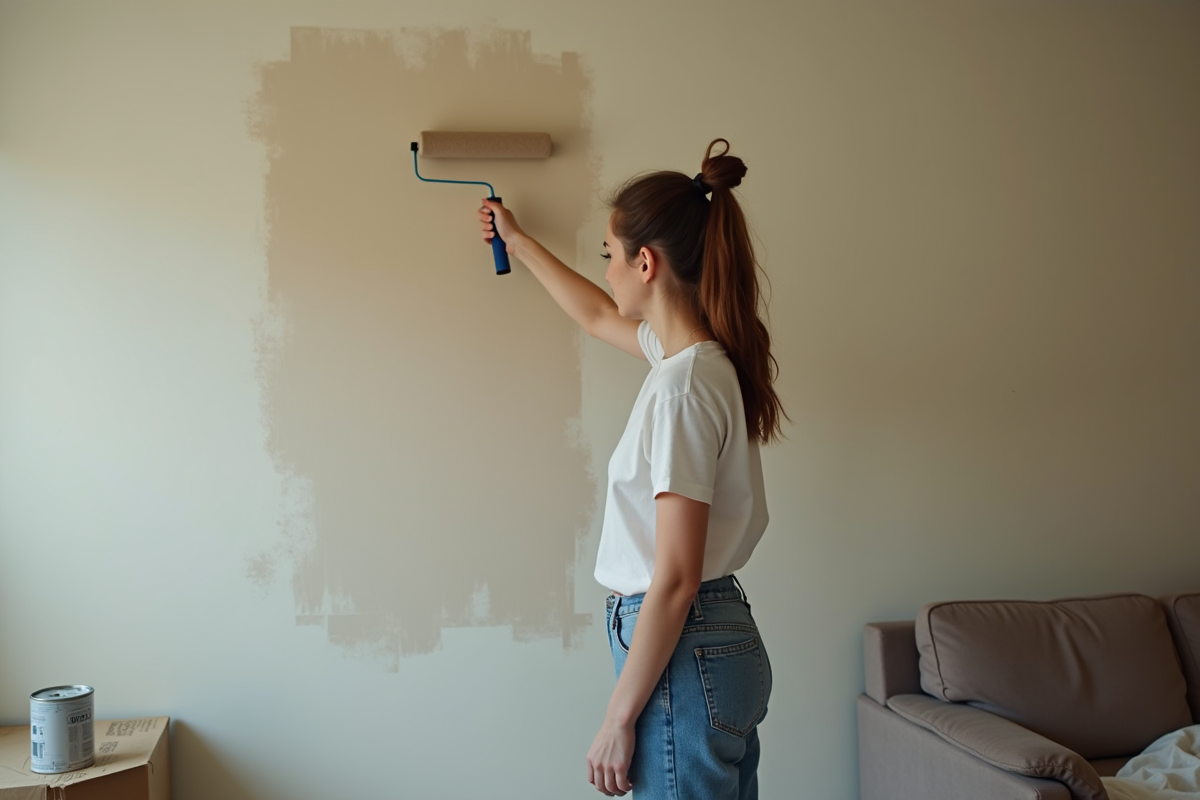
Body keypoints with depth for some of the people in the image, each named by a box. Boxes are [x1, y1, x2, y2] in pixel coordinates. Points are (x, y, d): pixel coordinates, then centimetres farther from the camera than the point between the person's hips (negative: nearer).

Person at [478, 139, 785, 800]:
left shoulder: (682, 387, -22)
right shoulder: (693, 352, 6)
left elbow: (675, 580, -22)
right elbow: (596, 316, 27)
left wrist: (620, 718, -15)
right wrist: (517, 242, 39)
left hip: (686, 660, -9)